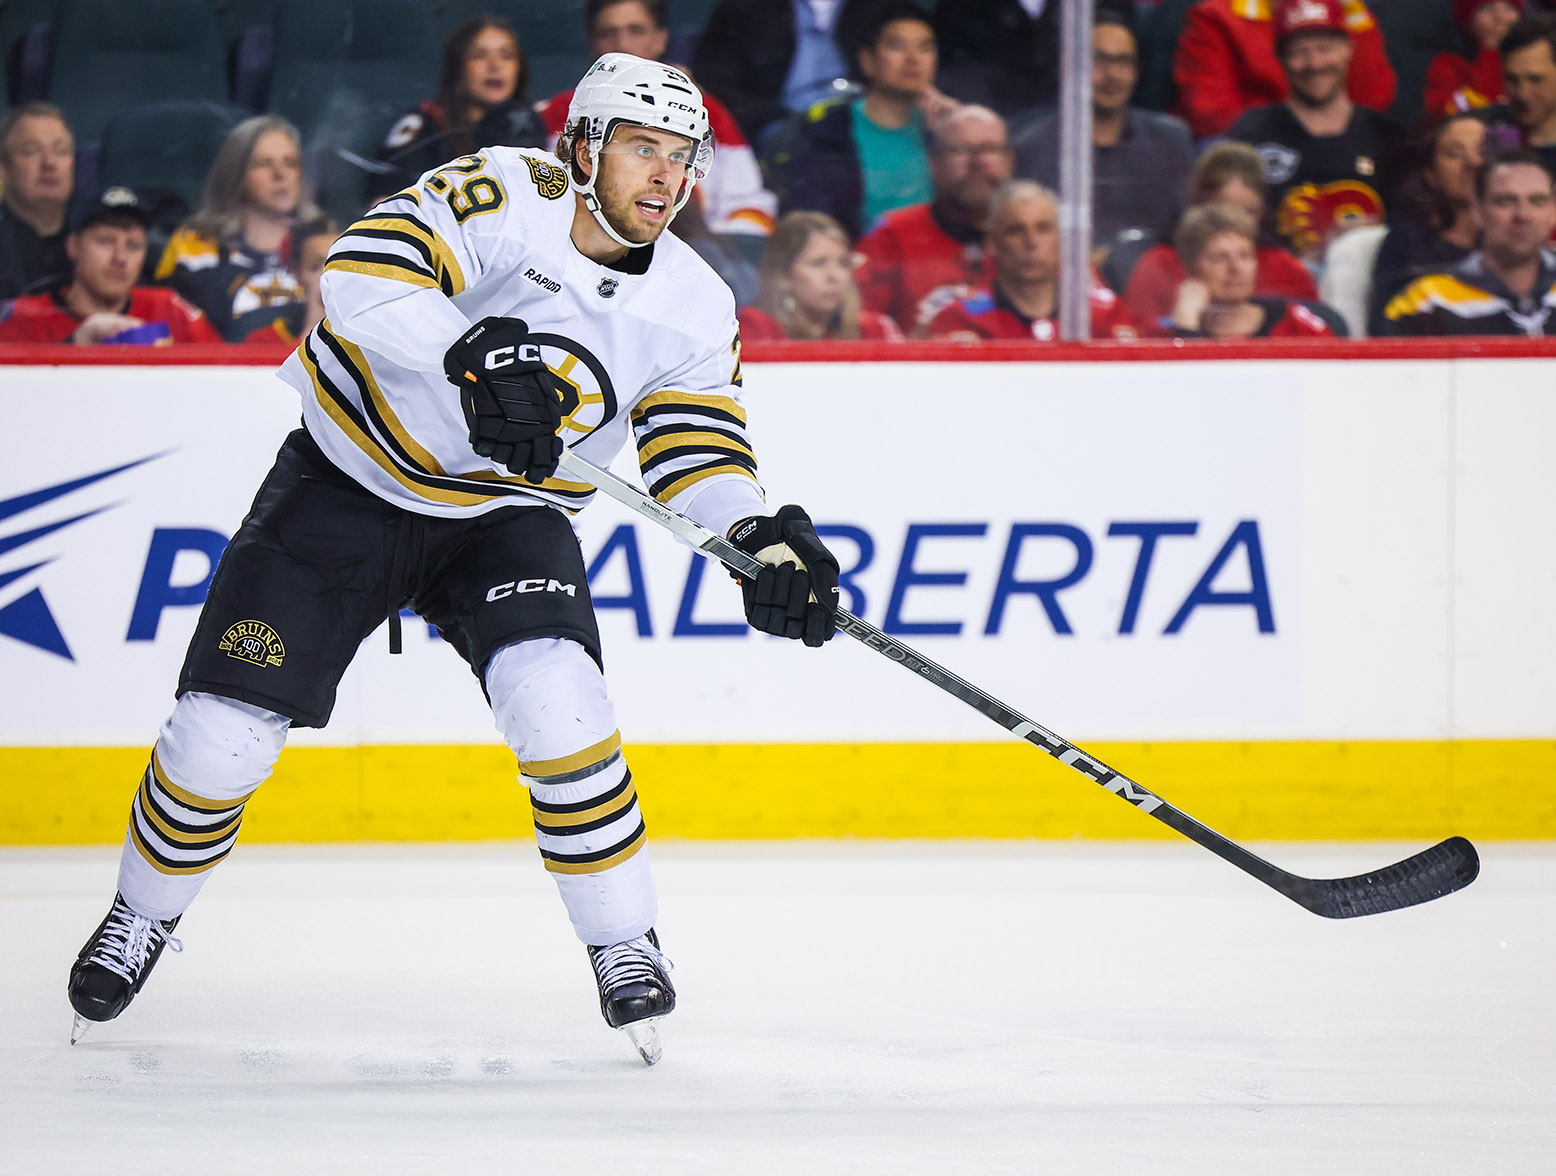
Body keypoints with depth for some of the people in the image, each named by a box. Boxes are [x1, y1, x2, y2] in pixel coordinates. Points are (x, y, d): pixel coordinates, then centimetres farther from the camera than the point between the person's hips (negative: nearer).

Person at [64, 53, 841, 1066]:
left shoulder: (692, 307, -7)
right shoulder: (506, 196, -21)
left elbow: (700, 447, -9)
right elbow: (362, 273, -33)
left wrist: (761, 537, -29)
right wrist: (472, 354, -48)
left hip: (503, 517, 2)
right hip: (347, 484, -2)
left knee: (555, 697, -26)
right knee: (226, 727, -6)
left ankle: (625, 943, -8)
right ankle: (144, 914, 22)